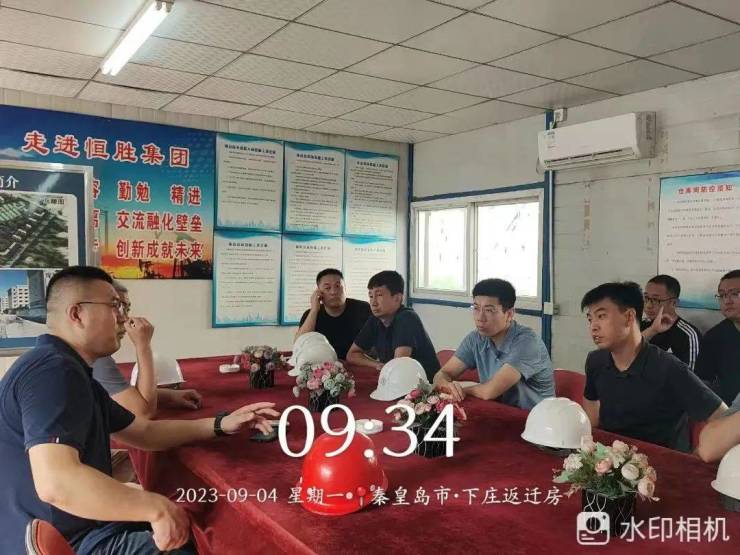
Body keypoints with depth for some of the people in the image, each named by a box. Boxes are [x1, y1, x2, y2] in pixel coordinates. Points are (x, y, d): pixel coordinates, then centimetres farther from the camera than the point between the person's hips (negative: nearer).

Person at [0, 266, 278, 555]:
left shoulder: (67, 371, 13)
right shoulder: (54, 370, -23)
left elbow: (144, 431, 15)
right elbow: (56, 483, -36)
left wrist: (221, 424, 6)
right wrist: (157, 508, -28)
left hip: (80, 529, 10)